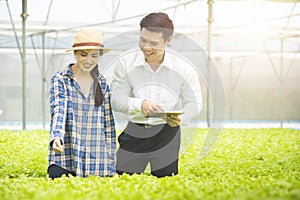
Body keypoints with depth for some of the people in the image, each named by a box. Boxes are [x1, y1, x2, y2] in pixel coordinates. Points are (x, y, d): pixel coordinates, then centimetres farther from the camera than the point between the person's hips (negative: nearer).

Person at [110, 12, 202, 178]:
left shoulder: (183, 67, -7)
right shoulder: (125, 63, -6)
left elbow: (194, 102, -2)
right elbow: (116, 99, -7)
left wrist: (181, 118, -24)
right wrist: (140, 104, -26)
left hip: (167, 132, -1)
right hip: (135, 131, 1)